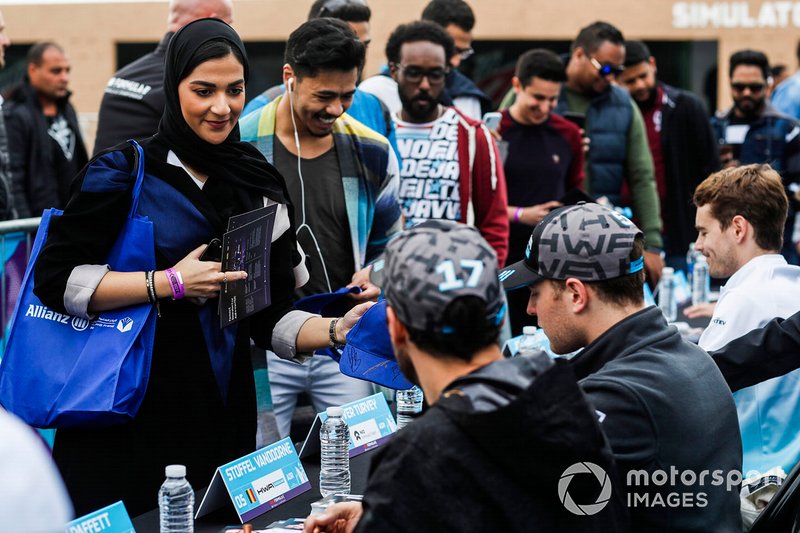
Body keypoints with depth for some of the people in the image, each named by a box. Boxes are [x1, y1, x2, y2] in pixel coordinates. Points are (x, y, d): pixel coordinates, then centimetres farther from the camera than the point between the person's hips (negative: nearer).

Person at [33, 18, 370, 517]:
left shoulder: (260, 181, 8)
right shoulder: (125, 172, -5)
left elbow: (270, 316, 9)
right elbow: (54, 278, -11)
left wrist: (335, 330, -10)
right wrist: (169, 283, -16)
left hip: (224, 413, 4)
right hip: (128, 415, -4)